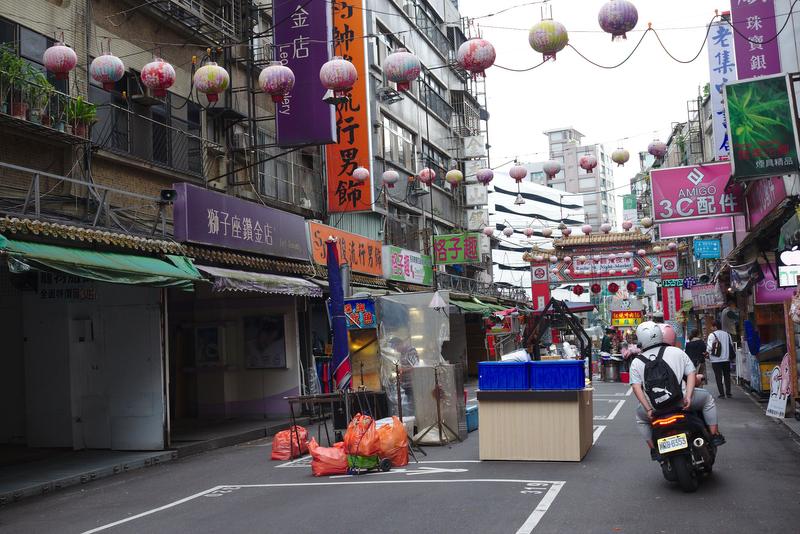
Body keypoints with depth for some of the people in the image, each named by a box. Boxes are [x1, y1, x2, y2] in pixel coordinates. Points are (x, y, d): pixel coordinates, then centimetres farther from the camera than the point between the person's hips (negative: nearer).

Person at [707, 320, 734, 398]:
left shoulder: (712, 335, -11)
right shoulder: (727, 334, 4)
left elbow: (709, 347, -16)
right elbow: (731, 346, 9)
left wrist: (708, 353, 4)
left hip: (716, 360, -4)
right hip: (726, 359, 4)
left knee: (718, 377, 3)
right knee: (727, 376, 14)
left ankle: (722, 394, 1)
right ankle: (728, 393, 13)